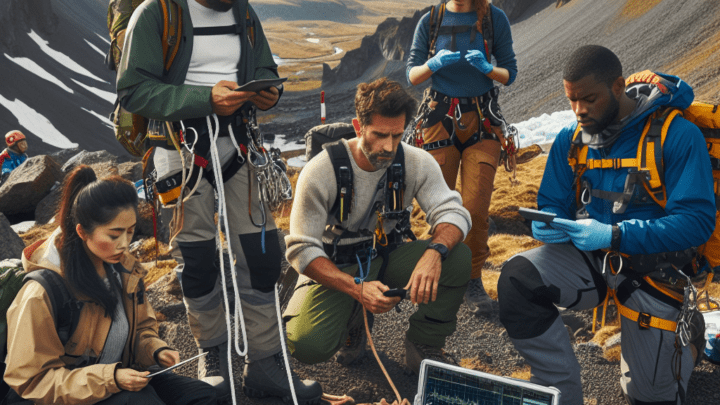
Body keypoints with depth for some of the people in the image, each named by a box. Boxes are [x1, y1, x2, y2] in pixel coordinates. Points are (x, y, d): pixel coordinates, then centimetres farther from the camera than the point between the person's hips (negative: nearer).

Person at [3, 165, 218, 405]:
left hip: (121, 377, 6)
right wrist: (110, 379, -26)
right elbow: (31, 381, -17)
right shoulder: (40, 293, -22)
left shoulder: (124, 267, 0)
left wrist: (156, 350, -7)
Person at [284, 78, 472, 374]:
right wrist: (357, 289, -35)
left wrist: (435, 251, -39)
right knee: (307, 345, -29)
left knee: (458, 256, -25)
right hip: (335, 269, -3)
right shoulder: (320, 171, -20)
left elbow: (453, 212, -14)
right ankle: (353, 322, 9)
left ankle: (424, 345, -2)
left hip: (387, 257, 3)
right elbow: (302, 250, -20)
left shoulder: (416, 163, -11)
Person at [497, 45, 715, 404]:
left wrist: (613, 235, -32)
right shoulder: (570, 139, -1)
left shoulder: (678, 136, -17)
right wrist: (546, 225, -20)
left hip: (653, 269, -3)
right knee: (517, 278, -27)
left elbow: (698, 221, -22)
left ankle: (686, 336, 42)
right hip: (590, 258, 3)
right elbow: (552, 203, 7)